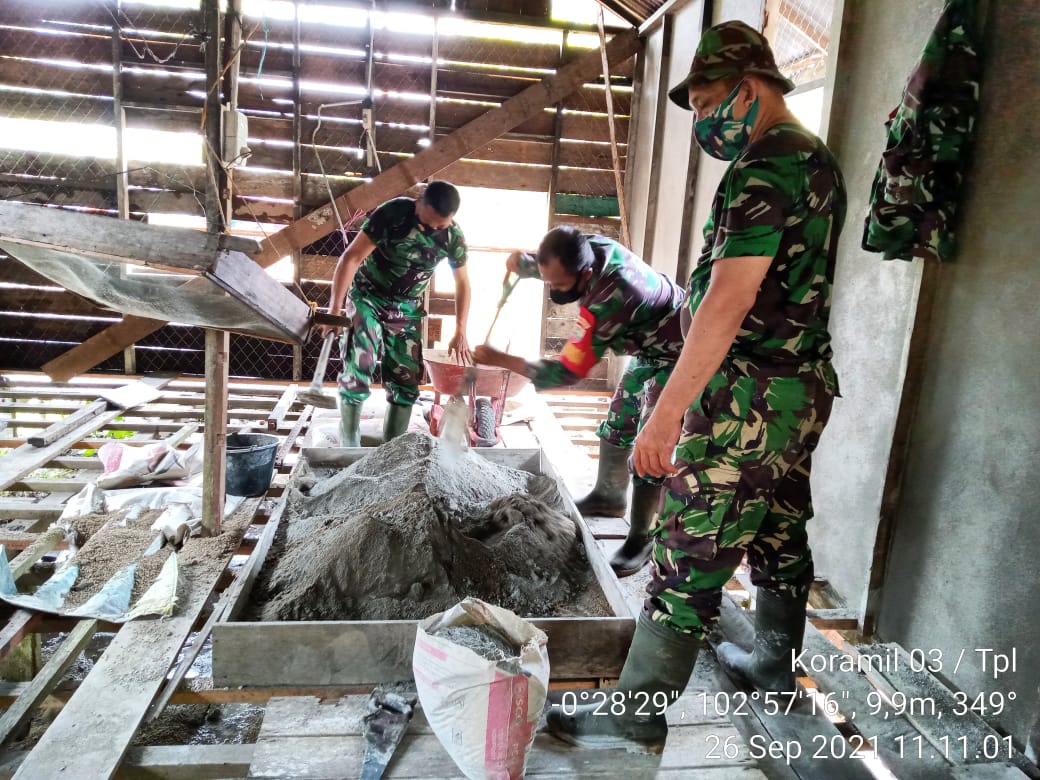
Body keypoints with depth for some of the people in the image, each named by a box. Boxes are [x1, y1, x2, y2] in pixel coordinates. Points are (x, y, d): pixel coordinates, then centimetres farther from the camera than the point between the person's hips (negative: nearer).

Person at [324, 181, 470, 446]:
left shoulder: (453, 237, -13)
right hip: (368, 297, -3)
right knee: (357, 371, -14)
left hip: (407, 308, 4)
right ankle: (349, 446, 0)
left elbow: (462, 283, 3)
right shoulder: (393, 213, -24)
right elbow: (351, 257, -20)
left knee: (406, 381, 1)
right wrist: (335, 307, -23)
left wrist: (460, 332, 1)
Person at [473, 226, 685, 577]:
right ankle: (609, 495, 35)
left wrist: (501, 360, -27)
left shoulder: (609, 299, -41)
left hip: (677, 354, -9)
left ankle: (641, 538, -2)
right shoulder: (593, 246, -18)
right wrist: (524, 262, -15)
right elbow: (552, 267, 7)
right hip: (649, 347, 10)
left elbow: (568, 371, -32)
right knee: (617, 421, 17)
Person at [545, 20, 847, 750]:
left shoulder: (764, 168, -16)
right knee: (782, 534, 20)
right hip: (804, 392, 10)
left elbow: (726, 305, -25)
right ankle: (774, 664, 38)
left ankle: (637, 713, 10)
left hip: (748, 401, -10)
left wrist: (665, 414, -24)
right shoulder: (820, 161, 14)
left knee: (690, 556, -3)